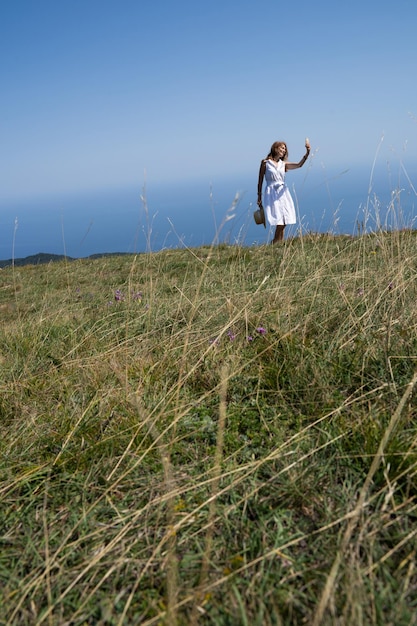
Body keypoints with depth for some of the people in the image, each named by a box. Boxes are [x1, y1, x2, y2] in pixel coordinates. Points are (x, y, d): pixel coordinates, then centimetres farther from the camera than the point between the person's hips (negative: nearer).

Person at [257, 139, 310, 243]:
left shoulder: (283, 164, 14)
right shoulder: (265, 162, 2)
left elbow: (299, 165, 0)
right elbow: (260, 181, 3)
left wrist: (307, 153, -13)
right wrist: (259, 197, -1)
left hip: (283, 193, 5)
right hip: (271, 194, -5)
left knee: (283, 223, -2)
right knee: (280, 223, -14)